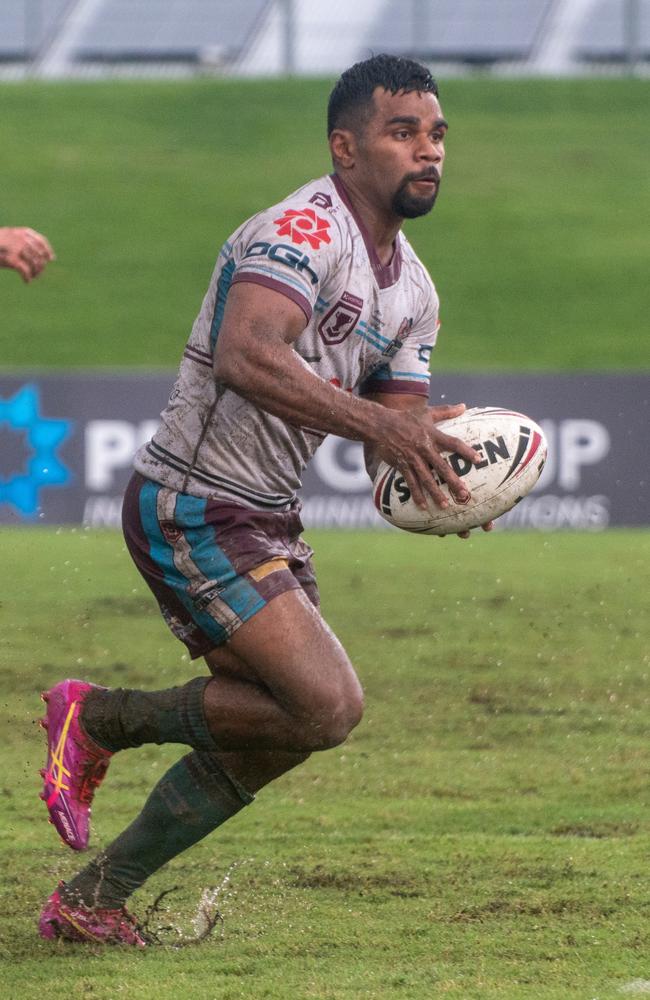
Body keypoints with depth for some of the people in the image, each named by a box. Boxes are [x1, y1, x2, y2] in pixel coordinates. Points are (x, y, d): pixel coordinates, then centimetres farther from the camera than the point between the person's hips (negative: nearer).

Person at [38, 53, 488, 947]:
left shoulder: (413, 293, 12)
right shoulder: (305, 230, -19)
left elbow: (396, 435, 12)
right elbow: (247, 356, -35)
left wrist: (437, 482, -12)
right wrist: (377, 424, -40)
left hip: (266, 521, 10)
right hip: (193, 512, -10)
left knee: (271, 732, 10)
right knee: (328, 704, -18)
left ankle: (89, 900, 20)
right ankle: (100, 720, -1)